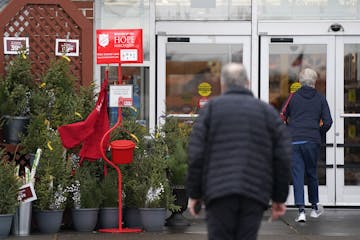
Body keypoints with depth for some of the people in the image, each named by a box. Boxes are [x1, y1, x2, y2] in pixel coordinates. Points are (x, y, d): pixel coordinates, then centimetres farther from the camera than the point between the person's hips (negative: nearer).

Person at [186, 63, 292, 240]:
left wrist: (193, 194, 6)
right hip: (255, 193, 1)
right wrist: (279, 198, 11)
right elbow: (283, 157, 5)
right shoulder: (268, 111, 11)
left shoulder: (211, 108, 7)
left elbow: (196, 154, 0)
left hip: (219, 192, -1)